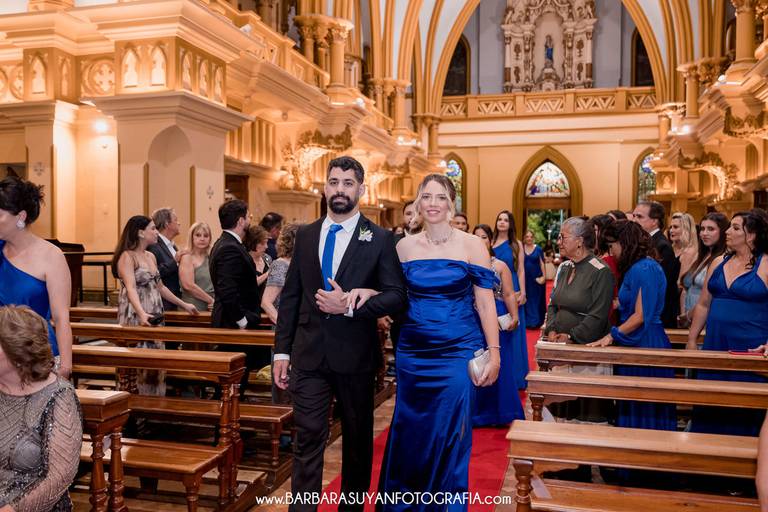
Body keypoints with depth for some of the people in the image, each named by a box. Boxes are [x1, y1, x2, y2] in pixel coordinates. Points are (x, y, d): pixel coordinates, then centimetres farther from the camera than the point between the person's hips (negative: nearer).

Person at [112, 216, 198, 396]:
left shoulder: (151, 256, 14)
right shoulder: (127, 256, -10)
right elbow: (130, 288, -23)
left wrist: (184, 305, 23)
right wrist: (142, 313, -38)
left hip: (155, 317, 8)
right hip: (136, 318, -7)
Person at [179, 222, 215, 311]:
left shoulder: (209, 258, 12)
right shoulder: (187, 257, -4)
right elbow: (188, 285, -14)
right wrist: (211, 300, -10)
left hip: (209, 308, 5)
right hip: (193, 308, -5)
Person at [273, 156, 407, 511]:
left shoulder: (379, 239, -3)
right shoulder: (305, 235, 8)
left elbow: (397, 295, -8)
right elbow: (290, 296, 8)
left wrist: (350, 306, -21)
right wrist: (282, 351, 4)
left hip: (355, 355, -1)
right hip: (309, 354, 2)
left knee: (358, 438, 14)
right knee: (307, 439, 2)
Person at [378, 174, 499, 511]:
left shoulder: (472, 245, -4)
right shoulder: (404, 246, 4)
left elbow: (485, 303, -4)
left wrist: (494, 354, -8)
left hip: (458, 351, -3)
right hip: (412, 351, 3)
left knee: (451, 434, 4)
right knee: (410, 432, 11)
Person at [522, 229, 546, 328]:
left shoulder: (538, 249, -1)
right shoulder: (521, 249, 2)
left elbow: (542, 264, -1)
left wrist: (544, 277, -7)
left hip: (537, 278, -1)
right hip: (525, 278, 1)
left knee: (536, 299, 6)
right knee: (526, 300, 7)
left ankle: (536, 321, 14)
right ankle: (527, 321, 15)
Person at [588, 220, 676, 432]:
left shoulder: (645, 269, -16)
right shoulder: (636, 268, 15)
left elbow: (640, 316, -18)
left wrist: (611, 336, -15)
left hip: (646, 344, -10)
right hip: (637, 344, 10)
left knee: (643, 409, -1)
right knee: (634, 407, 13)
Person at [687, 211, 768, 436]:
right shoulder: (719, 262, 9)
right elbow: (703, 304, 14)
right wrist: (691, 340, 12)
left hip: (749, 349, -5)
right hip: (715, 345, 5)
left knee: (744, 411, 4)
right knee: (710, 409, 11)